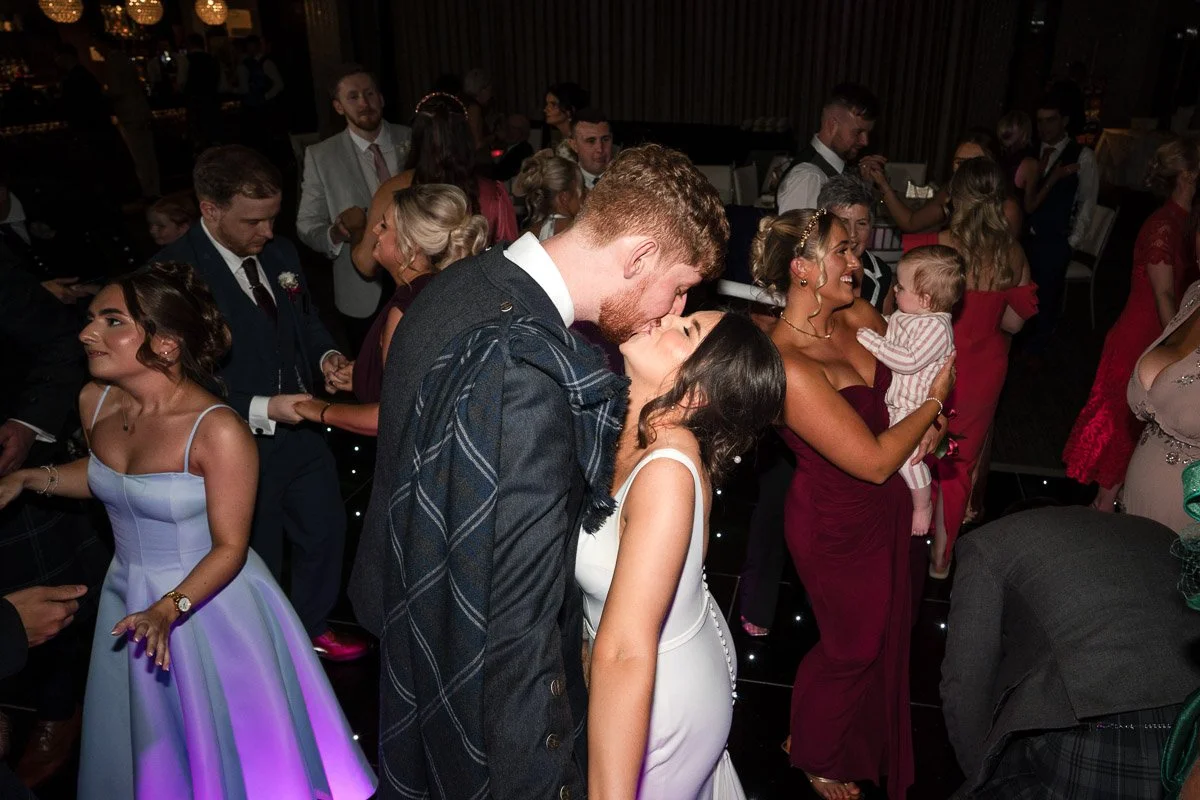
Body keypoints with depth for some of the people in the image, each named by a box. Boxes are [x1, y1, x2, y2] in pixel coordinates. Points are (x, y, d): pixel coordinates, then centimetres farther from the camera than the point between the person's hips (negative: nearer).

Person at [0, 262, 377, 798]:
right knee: (144, 743, 27)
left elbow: (230, 547, -21)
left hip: (209, 600, -6)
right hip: (129, 597, 6)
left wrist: (169, 609, -33)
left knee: (230, 749, 16)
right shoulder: (95, 402, -7)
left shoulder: (217, 430, -27)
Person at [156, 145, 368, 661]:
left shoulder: (280, 253, -1)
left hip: (302, 430, 6)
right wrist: (263, 410, -29)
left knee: (324, 531, 22)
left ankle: (312, 628, 48)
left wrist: (327, 357, -9)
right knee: (260, 559, 14)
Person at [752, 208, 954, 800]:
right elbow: (874, 461, -28)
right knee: (854, 645, 16)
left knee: (887, 629, 26)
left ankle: (862, 739, 57)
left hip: (885, 507, 8)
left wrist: (932, 420, -6)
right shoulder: (787, 365, -32)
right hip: (837, 528, -7)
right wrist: (933, 403, -14)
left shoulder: (854, 314, -8)